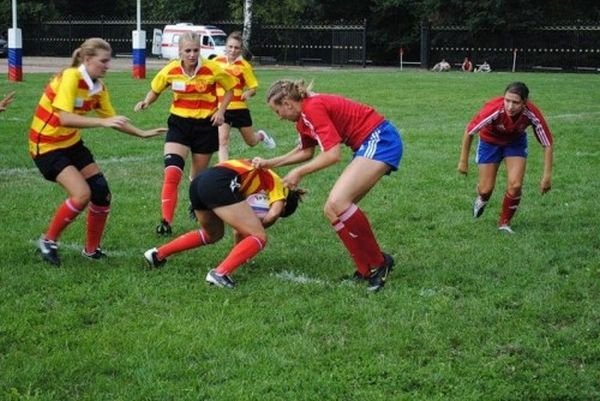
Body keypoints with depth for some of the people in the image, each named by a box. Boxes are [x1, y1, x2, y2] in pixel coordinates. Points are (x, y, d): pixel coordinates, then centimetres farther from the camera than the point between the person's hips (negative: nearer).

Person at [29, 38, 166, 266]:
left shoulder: (98, 87, 0)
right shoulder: (70, 77, -24)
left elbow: (111, 119, 13)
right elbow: (64, 118, -34)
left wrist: (142, 133, 10)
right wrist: (102, 122, -40)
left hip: (72, 143, 8)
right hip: (47, 146, -8)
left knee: (102, 193, 0)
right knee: (82, 194, -20)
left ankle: (91, 250, 18)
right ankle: (48, 241, 1)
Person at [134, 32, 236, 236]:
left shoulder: (212, 69, -14)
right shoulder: (170, 71, -10)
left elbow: (230, 88, 2)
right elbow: (155, 90, 7)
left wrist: (221, 111, -10)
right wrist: (146, 102, -13)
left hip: (205, 124, 0)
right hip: (179, 123, 0)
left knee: (199, 174, 13)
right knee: (171, 171, -19)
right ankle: (166, 221, -18)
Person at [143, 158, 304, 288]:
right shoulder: (279, 186, 16)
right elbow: (272, 215, -5)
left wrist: (239, 250, 40)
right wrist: (258, 225, 12)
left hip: (198, 182, 9)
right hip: (219, 185, -9)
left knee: (213, 234, 34)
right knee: (259, 237, -2)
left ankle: (158, 254, 32)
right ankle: (220, 273, -21)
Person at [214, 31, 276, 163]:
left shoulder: (244, 65, -8)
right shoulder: (216, 62, -2)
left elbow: (253, 88, -5)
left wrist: (248, 93, -26)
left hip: (239, 108, -1)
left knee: (251, 142, 17)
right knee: (222, 141, -14)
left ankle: (261, 136, 54)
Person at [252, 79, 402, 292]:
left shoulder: (313, 108, -18)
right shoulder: (303, 118, 12)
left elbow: (333, 154, -23)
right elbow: (306, 151, 28)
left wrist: (299, 173, -13)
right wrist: (270, 163, 22)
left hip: (380, 140, -10)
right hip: (369, 144, 10)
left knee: (337, 203, -22)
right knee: (332, 210, 6)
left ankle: (378, 262, -8)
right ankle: (367, 268, 12)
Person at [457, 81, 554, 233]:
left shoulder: (532, 114, -34)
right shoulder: (494, 110, -39)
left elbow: (547, 144, -22)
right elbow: (469, 131, -23)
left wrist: (547, 176, -23)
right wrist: (463, 161, -16)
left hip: (516, 142, 1)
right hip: (490, 141, -1)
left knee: (515, 185, -15)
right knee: (486, 189, 1)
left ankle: (504, 223, 10)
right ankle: (482, 199, 41)